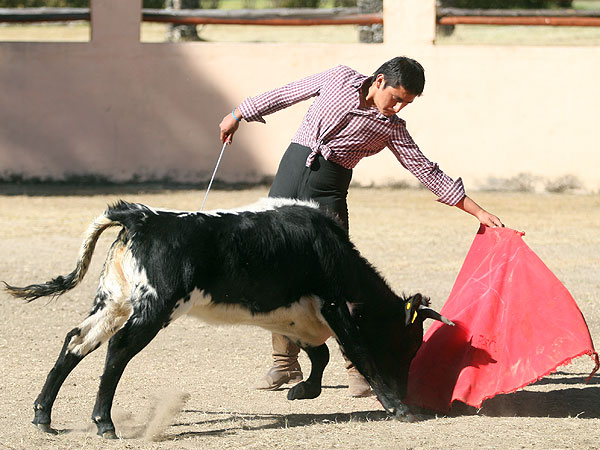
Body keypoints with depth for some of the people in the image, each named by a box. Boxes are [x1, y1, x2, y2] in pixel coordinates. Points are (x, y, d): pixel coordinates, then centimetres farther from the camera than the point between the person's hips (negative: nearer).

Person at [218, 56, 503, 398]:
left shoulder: (391, 129, 1)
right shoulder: (340, 79, 2)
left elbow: (428, 173, 3)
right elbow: (286, 95, 13)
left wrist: (478, 211, -1)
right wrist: (238, 115, 19)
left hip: (328, 193, -1)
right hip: (290, 171, 1)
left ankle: (358, 369, -7)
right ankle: (285, 364, 13)